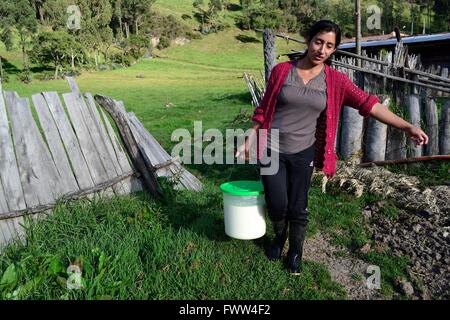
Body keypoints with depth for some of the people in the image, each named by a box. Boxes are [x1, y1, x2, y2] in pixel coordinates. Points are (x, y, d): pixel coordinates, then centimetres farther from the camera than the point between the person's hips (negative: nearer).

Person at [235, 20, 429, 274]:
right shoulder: (282, 71, -4)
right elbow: (264, 109, 2)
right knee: (277, 205, 2)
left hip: (303, 153, 1)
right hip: (271, 150, -1)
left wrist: (407, 127, -17)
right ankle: (280, 237, 37)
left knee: (298, 208, 8)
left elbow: (369, 104, -9)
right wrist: (249, 140, 4)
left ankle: (296, 251, 34)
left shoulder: (336, 80, -2)